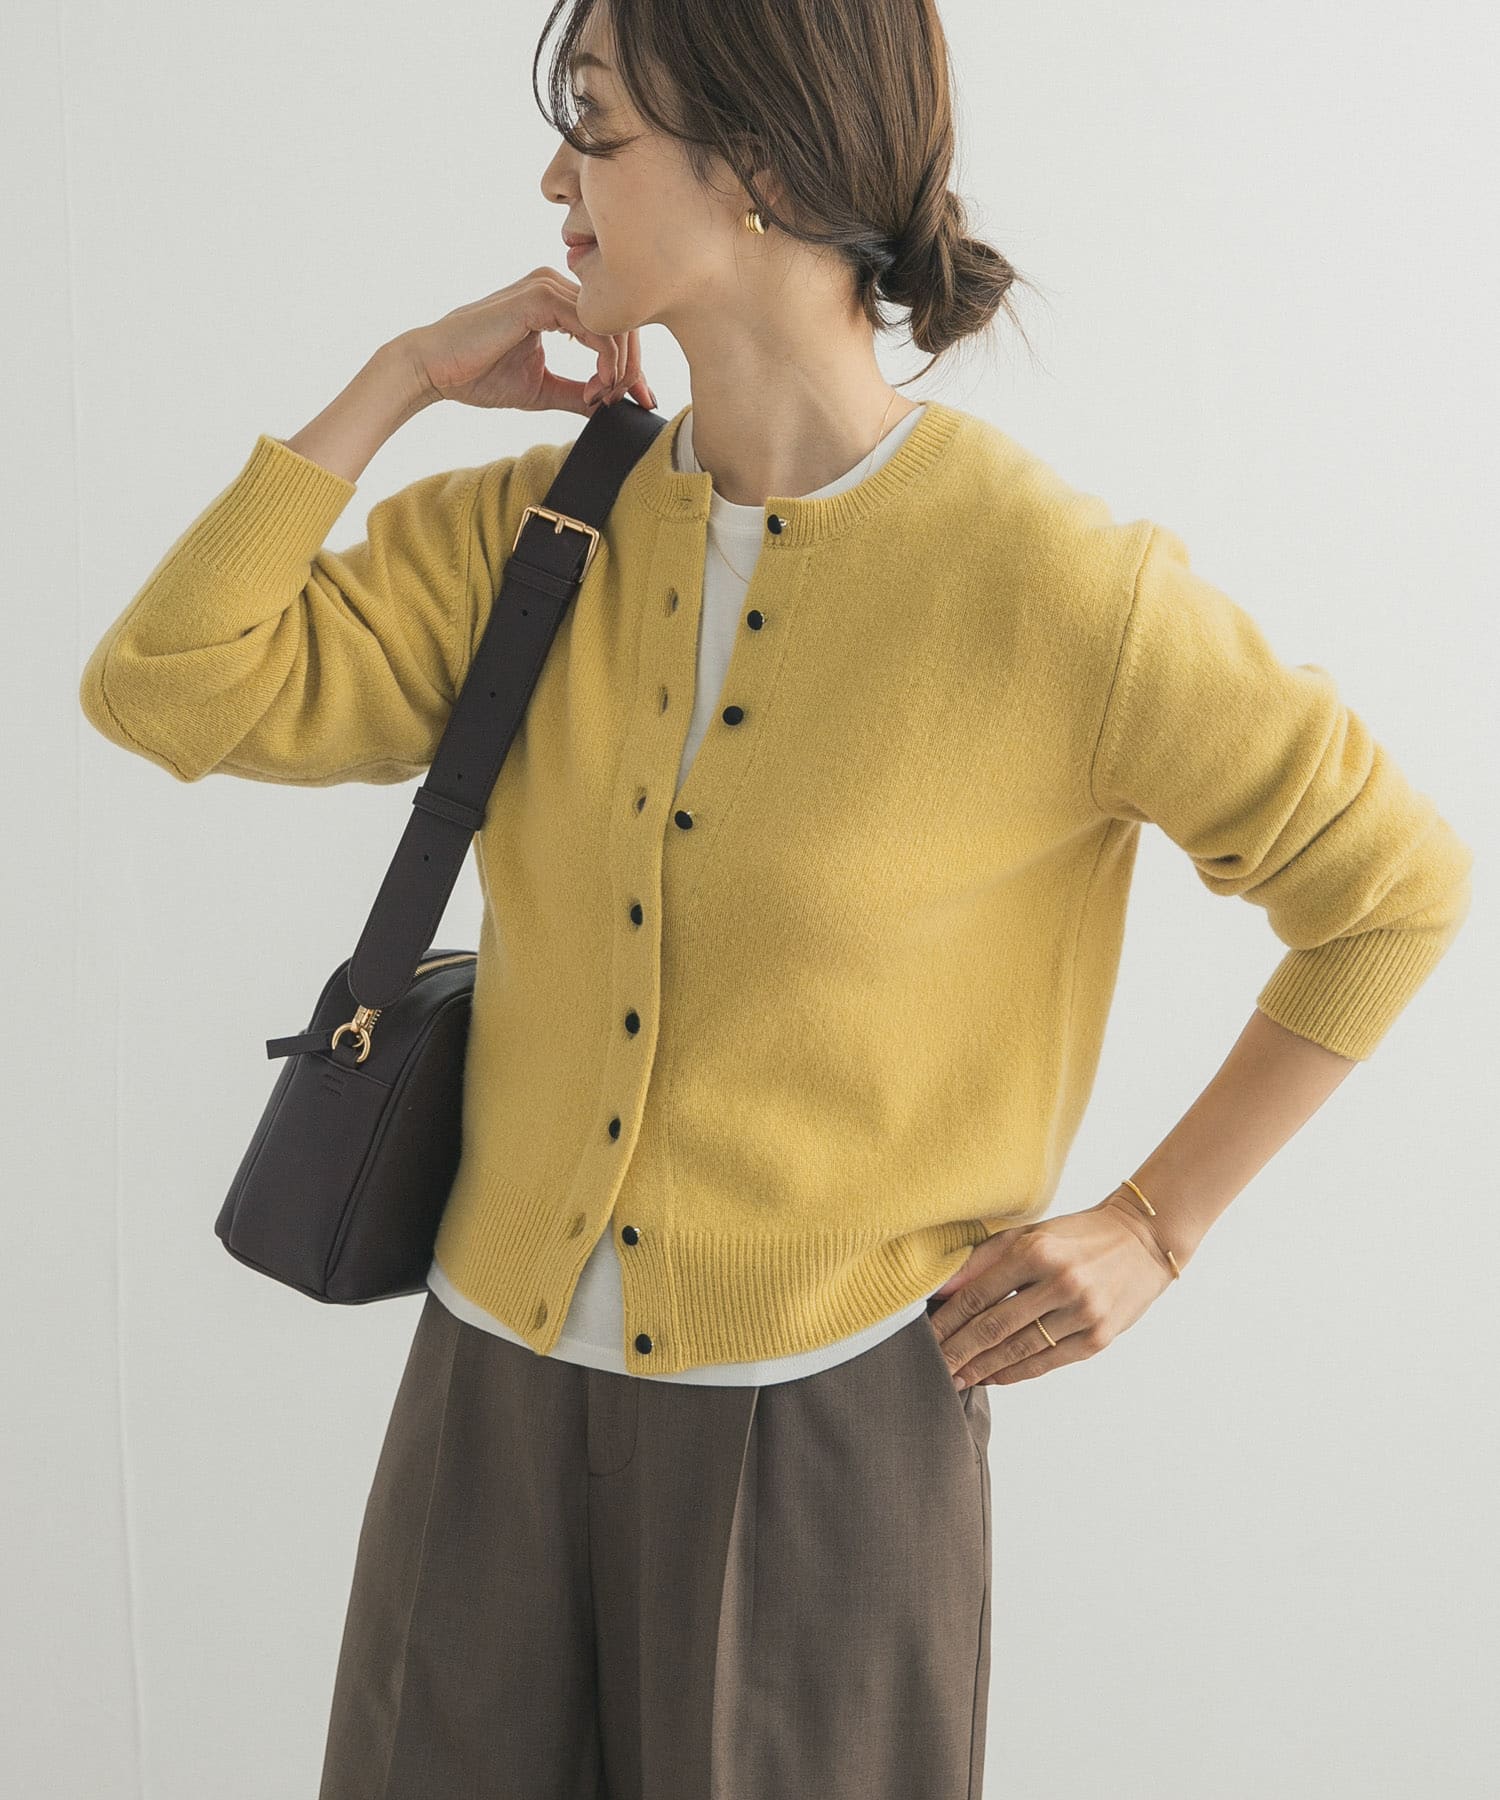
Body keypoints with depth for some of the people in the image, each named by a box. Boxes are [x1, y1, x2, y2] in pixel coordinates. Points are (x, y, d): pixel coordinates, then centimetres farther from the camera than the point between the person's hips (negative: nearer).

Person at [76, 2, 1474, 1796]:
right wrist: (400, 375, -8)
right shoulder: (532, 534, -1)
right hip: (498, 1395, 4)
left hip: (826, 1424, -4)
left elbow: (1394, 882, -5)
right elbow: (166, 692, -9)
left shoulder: (1051, 585, -15)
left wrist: (1153, 1227, -5)